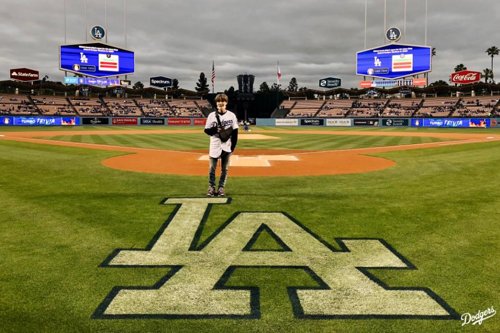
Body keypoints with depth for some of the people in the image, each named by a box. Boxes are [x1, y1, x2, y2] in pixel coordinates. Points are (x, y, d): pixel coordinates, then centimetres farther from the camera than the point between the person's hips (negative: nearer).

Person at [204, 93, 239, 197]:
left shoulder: (231, 115, 1)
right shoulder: (212, 115, 1)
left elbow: (235, 132, 3)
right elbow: (206, 130, 1)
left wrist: (233, 146, -3)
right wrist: (216, 129, -19)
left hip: (227, 147, 0)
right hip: (215, 146, 0)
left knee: (225, 169, 6)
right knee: (212, 168, 2)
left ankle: (221, 188, 18)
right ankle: (211, 187, 16)